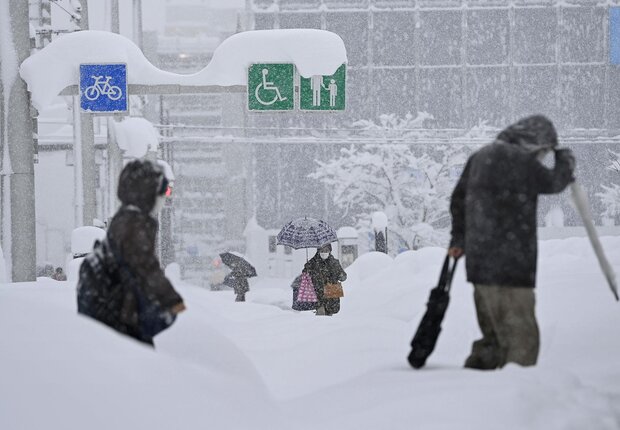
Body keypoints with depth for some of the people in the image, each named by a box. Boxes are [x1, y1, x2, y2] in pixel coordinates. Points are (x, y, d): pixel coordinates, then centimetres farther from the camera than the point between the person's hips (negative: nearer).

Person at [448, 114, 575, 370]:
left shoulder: (479, 158, 13)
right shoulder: (521, 162, -13)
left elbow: (458, 200, 24)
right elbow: (554, 182, 4)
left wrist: (458, 240, 36)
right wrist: (565, 160, 24)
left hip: (479, 264, 9)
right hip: (509, 268, -9)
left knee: (494, 338, 18)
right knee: (521, 340, -5)